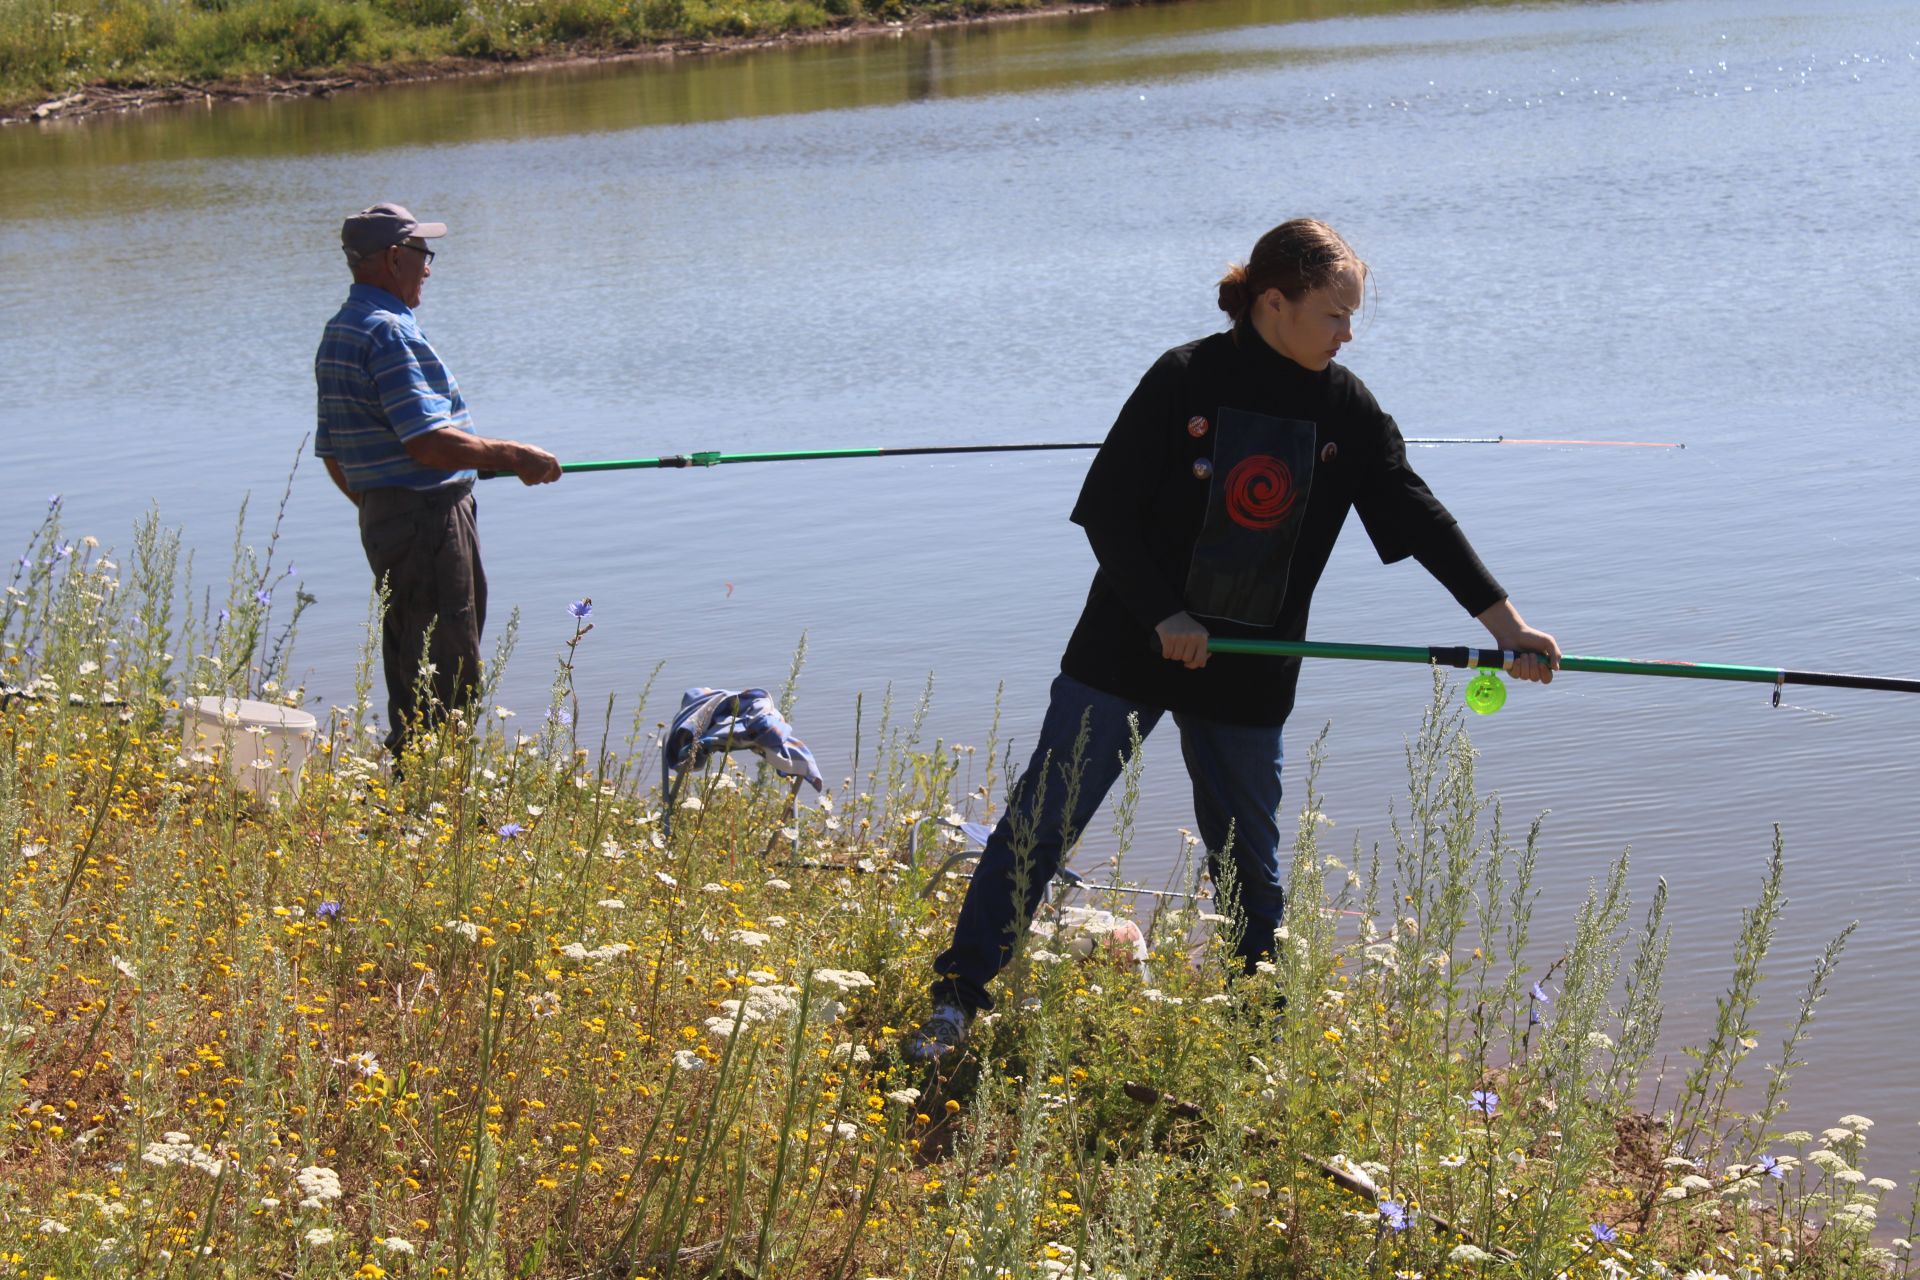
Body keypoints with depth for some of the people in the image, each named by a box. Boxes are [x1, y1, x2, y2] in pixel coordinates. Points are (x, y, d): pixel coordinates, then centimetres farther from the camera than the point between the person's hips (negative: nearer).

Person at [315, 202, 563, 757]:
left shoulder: (339, 332, 16)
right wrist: (514, 456, -16)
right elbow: (428, 442, -25)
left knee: (413, 678, 15)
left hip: (382, 517, 11)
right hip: (426, 518, -11)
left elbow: (331, 451, 21)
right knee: (447, 681, -8)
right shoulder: (388, 332, -17)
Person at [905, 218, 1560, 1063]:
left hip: (1248, 675, 3)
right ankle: (955, 1003, 4)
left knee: (1250, 861, 10)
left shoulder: (1345, 408, 0)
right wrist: (1162, 615, -17)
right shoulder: (1186, 380, -11)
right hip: (1130, 648, -3)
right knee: (1040, 821, -3)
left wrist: (1504, 621, -8)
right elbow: (1108, 511, -8)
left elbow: (1417, 515, -1)